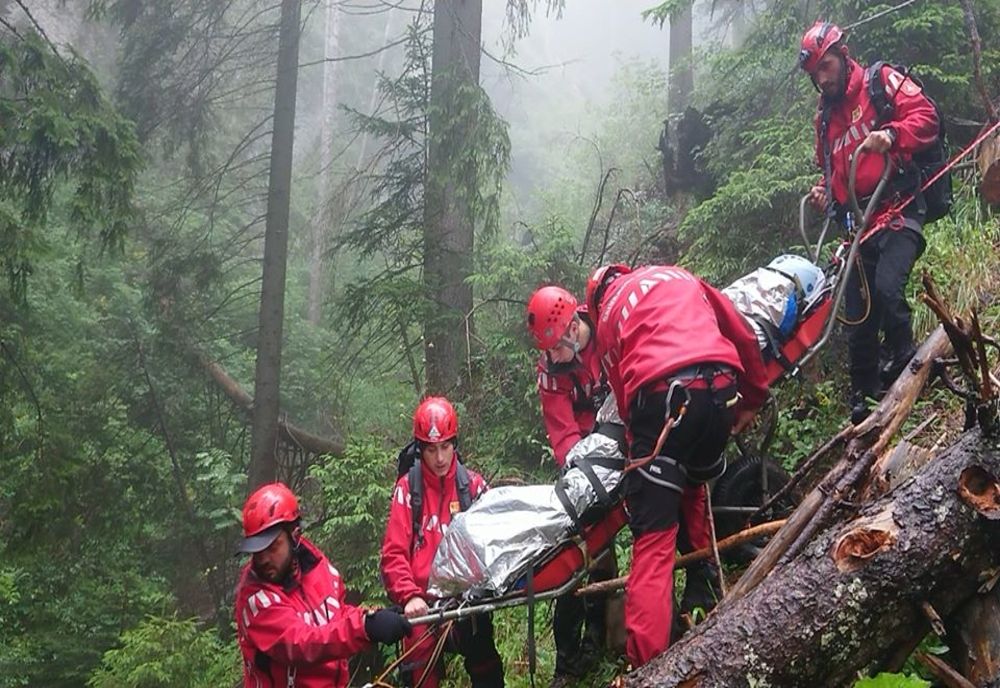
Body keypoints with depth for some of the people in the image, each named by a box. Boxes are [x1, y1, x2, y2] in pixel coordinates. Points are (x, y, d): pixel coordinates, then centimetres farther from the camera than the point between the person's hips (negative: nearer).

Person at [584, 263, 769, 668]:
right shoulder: (678, 277, 29)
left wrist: (637, 440, 24)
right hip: (721, 386, 3)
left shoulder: (607, 317, 24)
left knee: (653, 536, -6)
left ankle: (646, 663, -13)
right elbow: (741, 334, 23)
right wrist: (753, 398, 31)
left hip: (661, 396, -3)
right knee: (696, 482, 31)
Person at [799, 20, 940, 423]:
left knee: (887, 289, -27)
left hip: (898, 212, -6)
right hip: (860, 223, 7)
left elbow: (925, 117, -8)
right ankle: (863, 398, 12)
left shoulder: (881, 81, 3)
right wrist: (825, 192, 11)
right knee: (859, 315, 4)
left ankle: (903, 360, -4)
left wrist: (892, 134, -26)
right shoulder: (825, 117, 22)